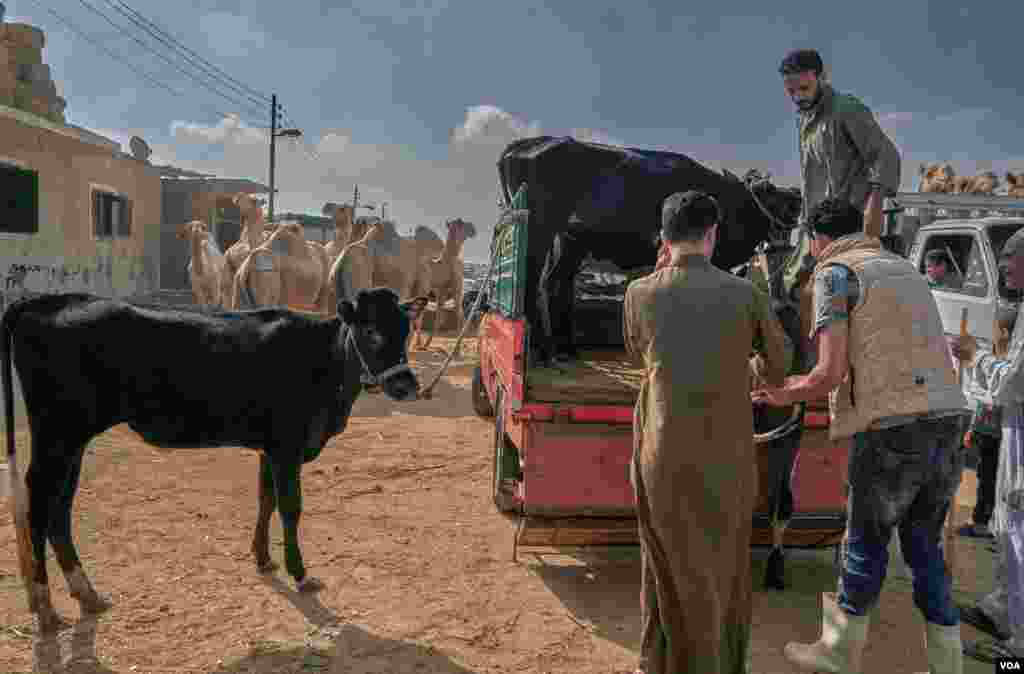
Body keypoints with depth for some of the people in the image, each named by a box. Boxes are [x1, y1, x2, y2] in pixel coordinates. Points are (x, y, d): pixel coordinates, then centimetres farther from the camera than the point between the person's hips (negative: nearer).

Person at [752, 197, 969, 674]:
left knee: (865, 545, 9)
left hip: (891, 428, -7)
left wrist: (786, 395, 9)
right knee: (924, 548, 17)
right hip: (946, 420, 7)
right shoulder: (904, 269, 21)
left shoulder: (835, 273, -3)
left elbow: (830, 373, -12)